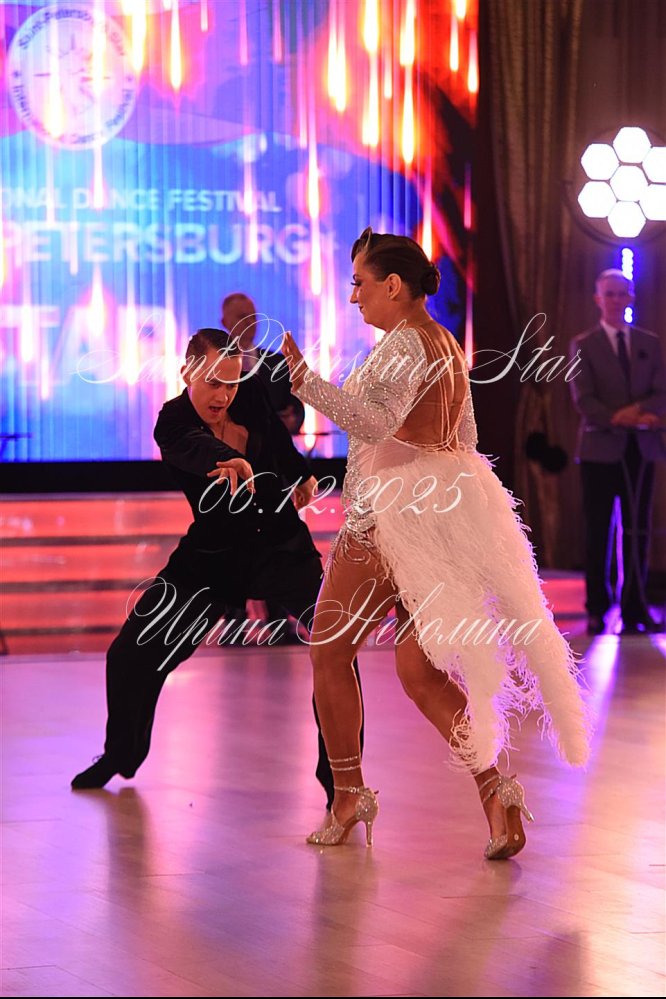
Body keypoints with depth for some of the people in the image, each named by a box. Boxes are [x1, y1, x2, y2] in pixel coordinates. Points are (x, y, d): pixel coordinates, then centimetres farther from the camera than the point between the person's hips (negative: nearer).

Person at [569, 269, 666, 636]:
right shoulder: (583, 345, 3)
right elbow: (583, 400, -8)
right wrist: (625, 420, -18)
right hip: (601, 449, -2)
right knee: (598, 532, 1)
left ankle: (634, 610, 5)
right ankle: (596, 611, 6)